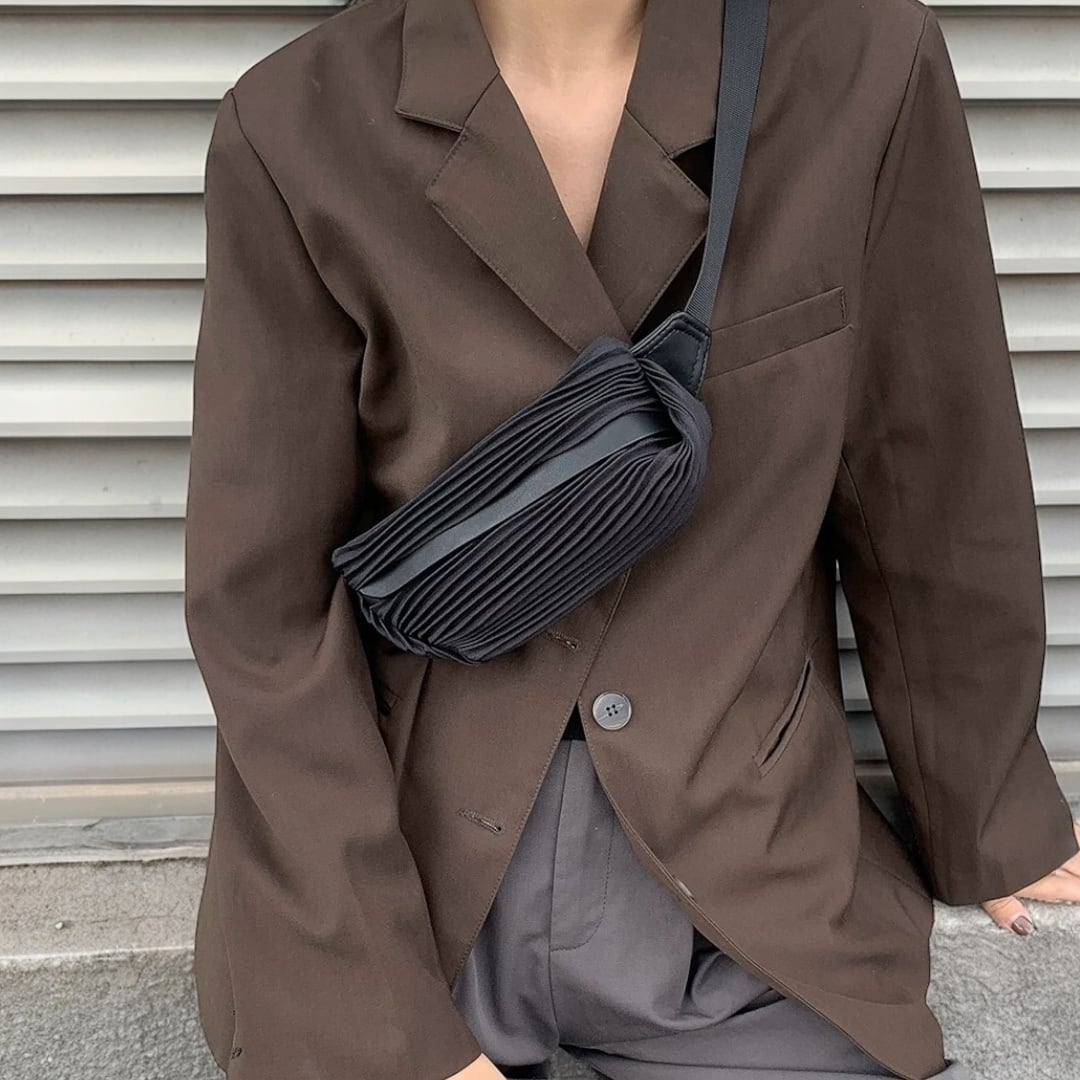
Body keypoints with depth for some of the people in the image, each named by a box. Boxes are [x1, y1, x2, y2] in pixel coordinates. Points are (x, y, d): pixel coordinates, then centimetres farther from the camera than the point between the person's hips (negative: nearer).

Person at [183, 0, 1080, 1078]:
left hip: (739, 884, 2)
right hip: (399, 877, -1)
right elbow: (260, 602, -10)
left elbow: (937, 502, -1)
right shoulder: (297, 128, -13)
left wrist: (985, 822, 13)